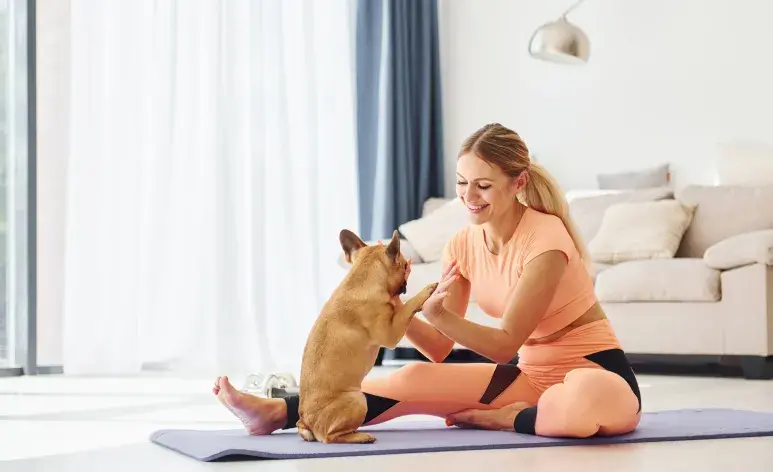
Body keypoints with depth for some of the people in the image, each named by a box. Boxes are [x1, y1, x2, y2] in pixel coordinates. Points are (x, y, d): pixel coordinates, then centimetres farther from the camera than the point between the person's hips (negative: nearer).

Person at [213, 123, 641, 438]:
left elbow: (505, 345, -21)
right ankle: (278, 413, -12)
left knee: (590, 402, -43)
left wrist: (439, 315, -37)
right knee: (415, 378, -15)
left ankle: (502, 419, -14)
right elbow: (440, 350, -3)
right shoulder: (463, 245, 0)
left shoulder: (545, 239, -20)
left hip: (596, 375, -6)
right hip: (531, 375, 6)